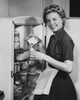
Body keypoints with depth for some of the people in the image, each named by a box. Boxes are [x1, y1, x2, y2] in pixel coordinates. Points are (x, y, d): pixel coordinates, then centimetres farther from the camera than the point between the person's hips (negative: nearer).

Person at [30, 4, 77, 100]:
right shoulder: (52, 37, 7)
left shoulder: (65, 39, -19)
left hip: (61, 82, -8)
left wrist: (45, 57, -25)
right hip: (51, 80, 8)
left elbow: (68, 68, -25)